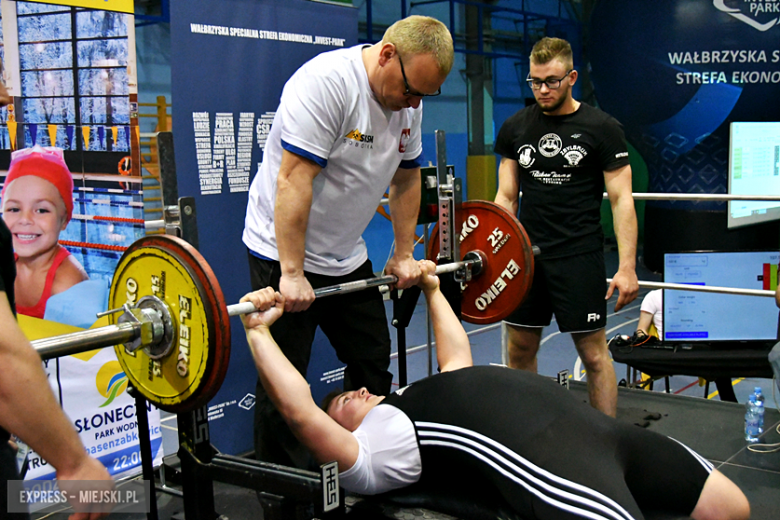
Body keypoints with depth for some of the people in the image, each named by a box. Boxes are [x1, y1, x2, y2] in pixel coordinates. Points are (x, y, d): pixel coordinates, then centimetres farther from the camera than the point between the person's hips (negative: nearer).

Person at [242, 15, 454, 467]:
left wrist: (404, 255, 9)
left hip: (347, 257, 8)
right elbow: (294, 180, -29)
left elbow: (406, 178, 11)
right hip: (284, 254, -8)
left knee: (373, 366, 15)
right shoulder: (326, 83, -25)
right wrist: (291, 273, -29)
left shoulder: (410, 100, 0)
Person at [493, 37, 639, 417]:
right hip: (526, 254, 4)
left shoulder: (601, 129, -3)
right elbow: (506, 198, 10)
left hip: (579, 257, -4)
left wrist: (627, 267, -11)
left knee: (594, 354, 1)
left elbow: (621, 200, -5)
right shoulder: (514, 128, 8)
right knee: (520, 350, 9)